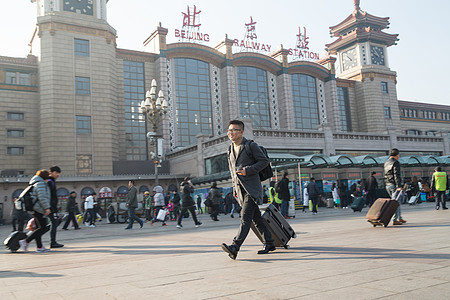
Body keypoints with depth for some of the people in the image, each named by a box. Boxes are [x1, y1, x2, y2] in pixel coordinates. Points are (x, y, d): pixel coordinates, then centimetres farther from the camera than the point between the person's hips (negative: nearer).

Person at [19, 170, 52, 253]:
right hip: (39, 209, -11)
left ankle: (39, 247, 11)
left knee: (39, 228, 10)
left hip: (35, 209, 11)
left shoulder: (35, 184, 22)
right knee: (43, 228, -10)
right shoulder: (40, 184, -10)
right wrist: (47, 208, -21)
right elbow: (42, 197, -20)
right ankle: (26, 241, -10)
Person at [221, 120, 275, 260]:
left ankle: (235, 246, -25)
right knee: (256, 217, 11)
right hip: (240, 189, 7)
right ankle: (269, 243, 21)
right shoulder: (230, 150, 16)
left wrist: (248, 170, -15)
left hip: (251, 187, -7)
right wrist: (234, 187, 16)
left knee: (245, 217, -15)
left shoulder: (251, 145, -4)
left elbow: (264, 161, -5)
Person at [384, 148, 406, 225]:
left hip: (387, 185, 9)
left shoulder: (386, 162, 16)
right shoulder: (395, 163, -11)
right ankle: (395, 220, -5)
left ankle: (399, 218, 24)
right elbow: (396, 175, -18)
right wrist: (398, 186, -21)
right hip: (394, 185, -9)